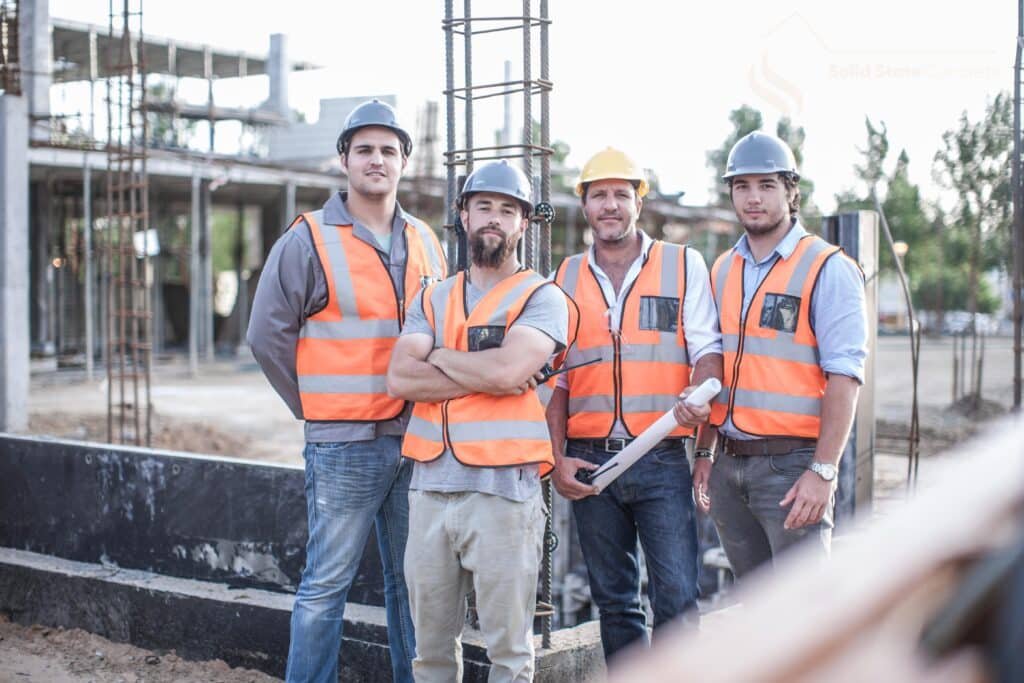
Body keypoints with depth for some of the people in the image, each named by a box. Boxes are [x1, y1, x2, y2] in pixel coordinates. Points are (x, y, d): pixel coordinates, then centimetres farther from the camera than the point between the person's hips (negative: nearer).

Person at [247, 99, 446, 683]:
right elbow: (268, 334, -3)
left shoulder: (426, 242, 12)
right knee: (327, 585, 0)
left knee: (413, 582, 12)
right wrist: (317, 406, -1)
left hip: (417, 438, 5)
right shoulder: (310, 240, -4)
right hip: (344, 444, -5)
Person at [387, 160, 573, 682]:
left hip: (503, 488, -4)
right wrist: (486, 376, -9)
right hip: (430, 486, 5)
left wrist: (438, 355, 0)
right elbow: (399, 378, 0)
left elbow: (507, 369, -16)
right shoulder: (432, 299, 15)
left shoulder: (541, 297, 2)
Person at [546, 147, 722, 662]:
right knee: (613, 600, 10)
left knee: (676, 597, -8)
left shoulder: (684, 265, 5)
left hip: (661, 459, -2)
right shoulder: (567, 278, 11)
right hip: (589, 461, 3)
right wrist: (557, 459, 1)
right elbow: (555, 376, 11)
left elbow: (707, 348, 0)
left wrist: (700, 395, -22)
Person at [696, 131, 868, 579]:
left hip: (791, 464, -6)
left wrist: (823, 471, -19)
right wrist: (704, 454, 12)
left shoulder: (827, 269, -6)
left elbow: (844, 377, -13)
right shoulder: (723, 270, 14)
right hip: (730, 465, 6)